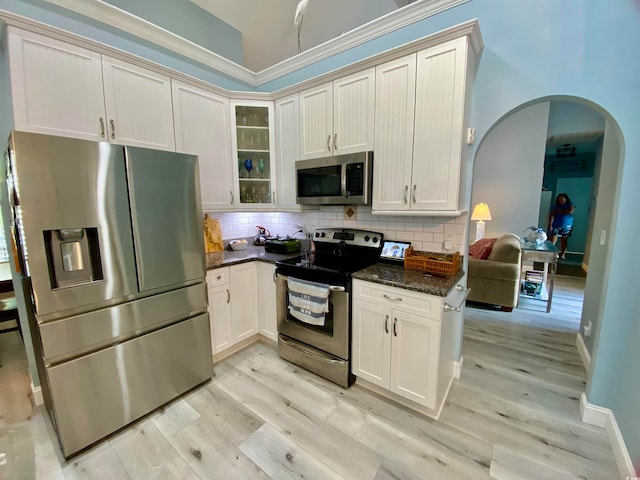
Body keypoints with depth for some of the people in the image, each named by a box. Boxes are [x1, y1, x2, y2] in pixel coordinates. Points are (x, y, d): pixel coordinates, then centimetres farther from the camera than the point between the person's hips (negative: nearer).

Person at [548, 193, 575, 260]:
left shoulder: (570, 205, 3)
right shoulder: (555, 206, 2)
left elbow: (570, 211, -17)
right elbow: (552, 215, -8)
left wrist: (560, 211, -9)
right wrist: (550, 224, -17)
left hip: (567, 227, 1)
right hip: (556, 226, -1)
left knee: (564, 240, 6)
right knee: (553, 240, -10)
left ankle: (562, 255, 13)